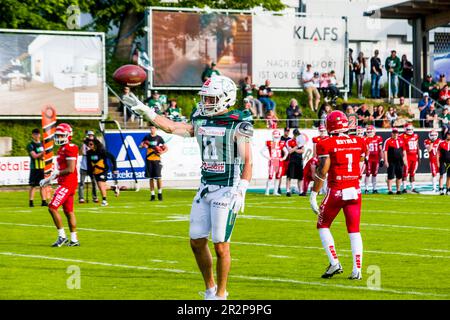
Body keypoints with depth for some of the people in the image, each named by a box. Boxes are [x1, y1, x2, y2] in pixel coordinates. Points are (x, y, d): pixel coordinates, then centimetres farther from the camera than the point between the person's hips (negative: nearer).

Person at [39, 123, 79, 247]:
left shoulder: (70, 149, -15)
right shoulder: (63, 149, 16)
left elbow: (70, 169, -20)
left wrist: (55, 174, -12)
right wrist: (48, 180, 17)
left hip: (67, 184, -10)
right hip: (65, 183, 10)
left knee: (52, 208, -12)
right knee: (68, 211, 12)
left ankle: (62, 236, -7)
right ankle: (74, 240, 16)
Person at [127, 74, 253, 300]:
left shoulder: (238, 126, -10)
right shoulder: (200, 123, 9)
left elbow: (247, 162, -11)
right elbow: (171, 127, 12)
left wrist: (240, 192, -18)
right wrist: (145, 111, 5)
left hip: (227, 190, -7)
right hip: (206, 188, 7)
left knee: (220, 245, -4)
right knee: (197, 242, 8)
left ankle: (221, 294, 8)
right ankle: (210, 288, 23)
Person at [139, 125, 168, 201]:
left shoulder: (159, 138, 4)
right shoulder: (147, 137, 10)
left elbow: (166, 148, 7)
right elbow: (140, 145, 12)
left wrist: (162, 152, -13)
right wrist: (143, 146, -11)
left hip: (156, 159, -2)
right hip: (148, 159, 2)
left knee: (158, 177, -9)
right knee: (151, 178, 4)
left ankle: (160, 193, 6)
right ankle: (152, 195, 10)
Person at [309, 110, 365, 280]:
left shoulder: (327, 144, -9)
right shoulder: (359, 142, 5)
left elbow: (322, 172, -12)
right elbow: (361, 167, 13)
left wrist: (313, 195, -8)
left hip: (335, 191, -4)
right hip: (354, 190, 4)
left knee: (323, 225, 15)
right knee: (354, 230, 7)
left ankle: (334, 262, 3)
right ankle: (357, 270, 0)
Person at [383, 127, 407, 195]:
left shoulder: (401, 141, 11)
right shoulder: (388, 141, -5)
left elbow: (404, 151, 18)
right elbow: (385, 151, -6)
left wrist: (405, 160, 13)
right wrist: (386, 161, -11)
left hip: (399, 161, 5)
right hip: (391, 162, -5)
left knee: (399, 176, 7)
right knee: (391, 176, -3)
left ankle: (398, 190, 16)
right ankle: (389, 190, 0)